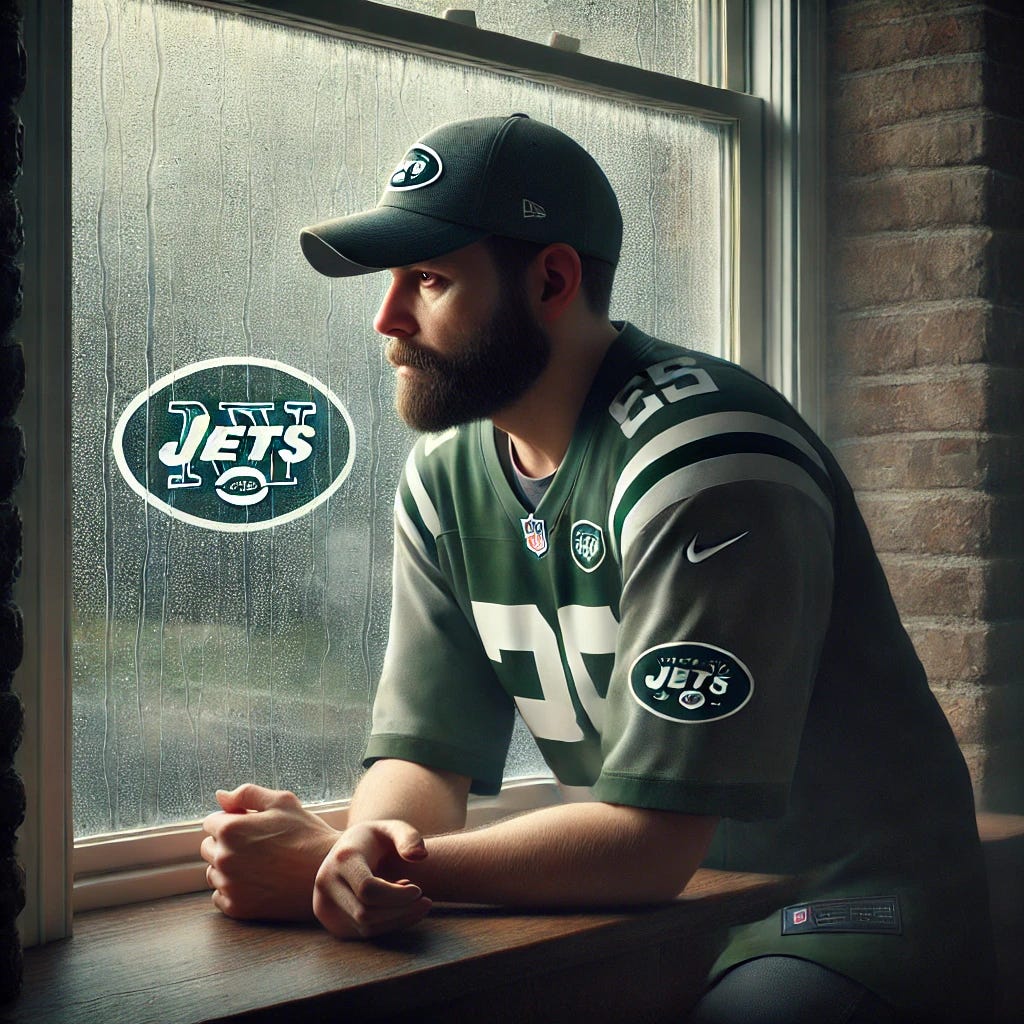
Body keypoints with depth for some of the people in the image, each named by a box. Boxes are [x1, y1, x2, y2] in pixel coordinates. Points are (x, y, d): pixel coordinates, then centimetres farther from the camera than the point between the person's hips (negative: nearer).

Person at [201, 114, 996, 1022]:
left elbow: (649, 838, -25)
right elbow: (425, 752, -1)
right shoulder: (446, 476, 2)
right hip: (658, 902, 6)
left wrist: (320, 867, -26)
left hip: (849, 905, -5)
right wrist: (363, 852, -25)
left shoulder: (702, 458, -22)